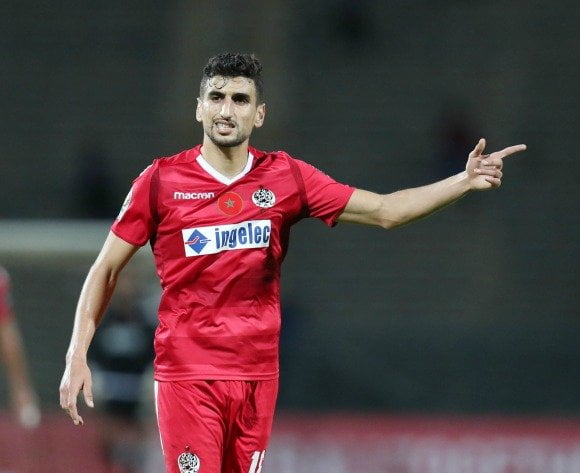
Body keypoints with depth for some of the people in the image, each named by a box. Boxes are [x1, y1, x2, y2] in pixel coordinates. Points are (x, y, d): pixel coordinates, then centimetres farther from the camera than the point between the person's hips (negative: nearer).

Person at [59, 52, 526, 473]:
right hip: (186, 374, -3)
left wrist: (465, 181, -8)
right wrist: (77, 356, -3)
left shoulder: (286, 177, 4)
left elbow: (384, 211, 3)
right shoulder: (162, 180, -3)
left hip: (258, 373, 3)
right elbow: (106, 270, 3)